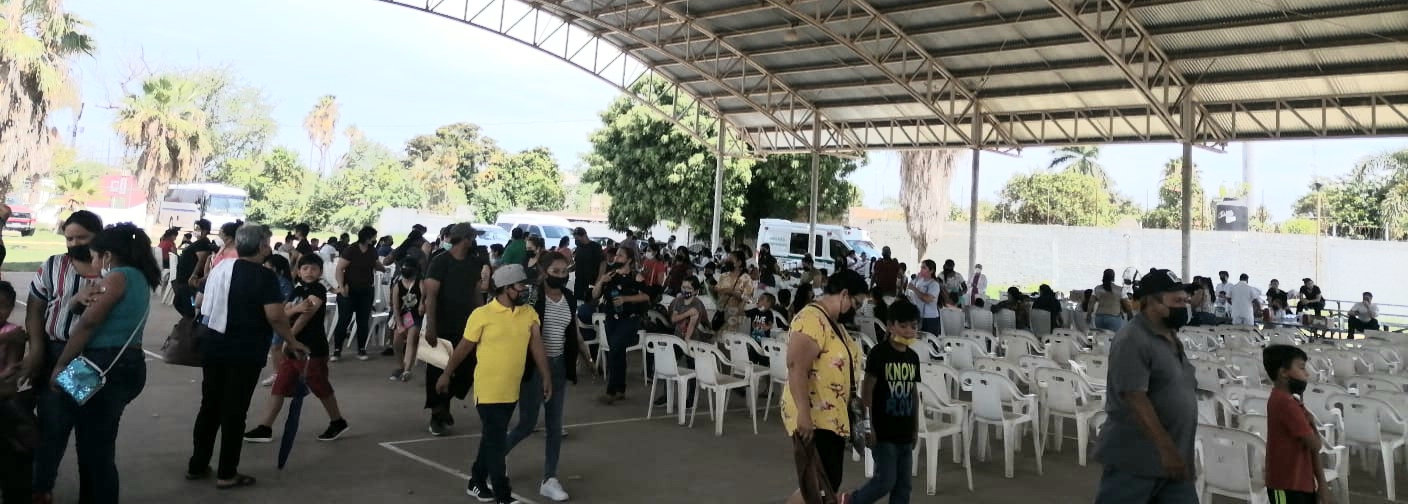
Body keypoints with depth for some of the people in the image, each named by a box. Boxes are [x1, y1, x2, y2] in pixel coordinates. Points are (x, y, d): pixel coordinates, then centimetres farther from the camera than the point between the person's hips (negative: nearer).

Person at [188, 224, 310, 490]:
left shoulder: (219, 268, 8)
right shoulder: (264, 275, -14)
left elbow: (202, 305, 17)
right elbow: (275, 316, -22)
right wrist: (292, 342, -10)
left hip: (213, 346, 7)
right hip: (245, 353, -6)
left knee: (209, 406, 16)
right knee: (234, 411, 1)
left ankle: (197, 465, 25)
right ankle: (227, 474, 8)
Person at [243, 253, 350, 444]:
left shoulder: (319, 290, -10)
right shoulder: (297, 290, 11)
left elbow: (307, 314, -21)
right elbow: (284, 312, 0)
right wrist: (296, 308, -23)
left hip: (313, 348, -7)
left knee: (321, 388, 4)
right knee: (279, 386, 6)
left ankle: (338, 423, 20)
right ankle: (265, 428, 11)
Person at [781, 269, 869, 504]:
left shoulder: (833, 321, 15)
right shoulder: (812, 319, -18)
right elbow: (797, 368, -27)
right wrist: (804, 415, -31)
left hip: (832, 417, 10)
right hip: (812, 419, -10)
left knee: (830, 484, 12)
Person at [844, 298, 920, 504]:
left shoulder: (913, 357, 8)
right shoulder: (879, 353, -12)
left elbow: (914, 393, 15)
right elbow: (866, 391, -12)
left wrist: (915, 428, 15)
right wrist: (868, 426, -15)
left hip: (905, 432, 7)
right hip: (883, 432, -7)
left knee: (903, 484, 10)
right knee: (886, 480, -7)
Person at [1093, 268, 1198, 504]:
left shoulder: (1171, 338, 12)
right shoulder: (1132, 340, -17)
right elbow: (1136, 400, -24)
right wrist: (1166, 449, -26)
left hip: (1173, 458, 9)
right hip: (1136, 458, -9)